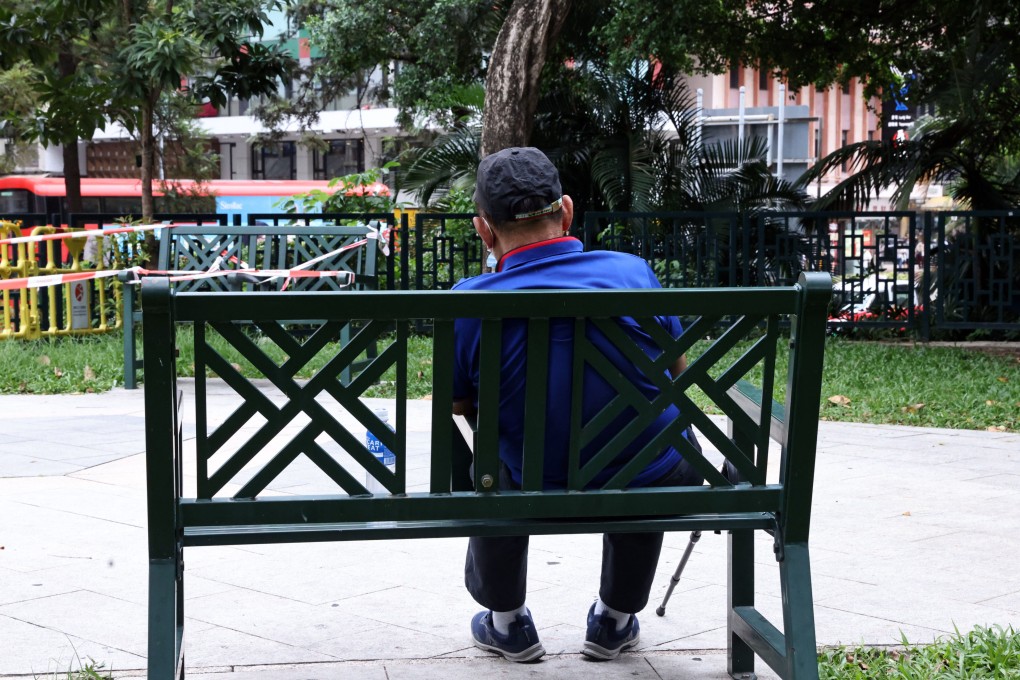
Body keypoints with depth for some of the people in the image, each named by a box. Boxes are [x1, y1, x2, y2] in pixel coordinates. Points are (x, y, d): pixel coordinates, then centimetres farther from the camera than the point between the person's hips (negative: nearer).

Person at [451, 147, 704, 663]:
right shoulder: (633, 271, -7)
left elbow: (458, 403, 6)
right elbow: (678, 377, 9)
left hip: (539, 496, -1)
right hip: (657, 488, 1)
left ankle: (506, 623, 41)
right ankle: (616, 620, 44)